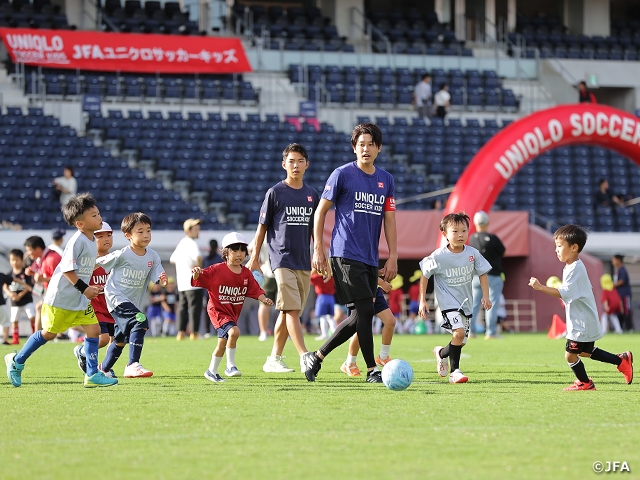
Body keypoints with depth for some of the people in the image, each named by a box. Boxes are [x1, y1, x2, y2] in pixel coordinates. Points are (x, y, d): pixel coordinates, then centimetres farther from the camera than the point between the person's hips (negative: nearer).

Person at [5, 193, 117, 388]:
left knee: (94, 329, -2)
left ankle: (92, 374, 2)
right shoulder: (77, 241, -20)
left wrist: (88, 288, 14)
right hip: (60, 298, -8)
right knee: (49, 333, 3)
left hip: (80, 299, 8)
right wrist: (84, 289, -23)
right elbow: (67, 269, -23)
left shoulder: (91, 241, 8)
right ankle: (16, 361, 21)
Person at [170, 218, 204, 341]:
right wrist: (199, 267, -17)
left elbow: (172, 259, 27)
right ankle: (194, 333, -6)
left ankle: (181, 332, 13)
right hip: (194, 284, -8)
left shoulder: (181, 243, 15)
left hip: (181, 283, 8)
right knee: (195, 307, -4)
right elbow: (198, 257, -32)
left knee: (182, 307, 14)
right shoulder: (191, 244, -13)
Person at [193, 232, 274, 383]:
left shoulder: (246, 273, 1)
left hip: (234, 312, 7)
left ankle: (211, 371, 35)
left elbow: (255, 290, 3)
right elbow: (199, 280, -18)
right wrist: (196, 274, -40)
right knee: (234, 331, -30)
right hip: (218, 310, -7)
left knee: (223, 343, 18)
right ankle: (231, 365, -18)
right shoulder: (217, 270, -15)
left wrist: (263, 298, -15)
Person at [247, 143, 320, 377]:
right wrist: (254, 257, 3)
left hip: (303, 261, 5)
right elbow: (262, 227, 4)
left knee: (287, 312, 9)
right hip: (282, 259, -5)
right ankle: (305, 358, -23)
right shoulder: (275, 193, -1)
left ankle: (274, 358, 18)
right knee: (292, 309, -15)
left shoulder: (312, 195, 12)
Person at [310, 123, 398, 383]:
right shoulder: (342, 174, -3)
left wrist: (393, 257, 6)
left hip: (371, 259, 6)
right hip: (346, 254, -6)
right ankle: (372, 369, -4)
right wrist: (318, 250, -4)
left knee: (360, 317, 5)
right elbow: (320, 211, 1)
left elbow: (389, 220, 14)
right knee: (365, 310, -12)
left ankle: (318, 356, 18)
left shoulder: (386, 179, 11)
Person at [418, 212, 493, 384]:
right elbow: (425, 275, -4)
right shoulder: (438, 257, -15)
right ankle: (455, 371, -4)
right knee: (458, 333, -23)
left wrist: (485, 296, -5)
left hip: (465, 302, 5)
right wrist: (422, 300, -5)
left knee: (461, 342, 10)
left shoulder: (473, 254, -7)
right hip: (448, 302, -5)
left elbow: (482, 273, 6)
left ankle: (442, 353, 41)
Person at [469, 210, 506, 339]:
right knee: (492, 304, -1)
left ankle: (469, 330, 7)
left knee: (474, 304, 9)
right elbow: (502, 252, -2)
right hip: (493, 275, -4)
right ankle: (491, 332, -3)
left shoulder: (472, 239, -1)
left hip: (476, 275, 4)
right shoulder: (493, 239, -15)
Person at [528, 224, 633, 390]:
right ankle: (622, 361, 29)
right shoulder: (574, 266, 10)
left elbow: (563, 293, -31)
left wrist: (540, 287, -34)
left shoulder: (574, 269, -22)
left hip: (581, 323, -11)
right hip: (584, 321, 11)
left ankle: (584, 383, 17)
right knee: (585, 352, 23)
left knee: (570, 355, -2)